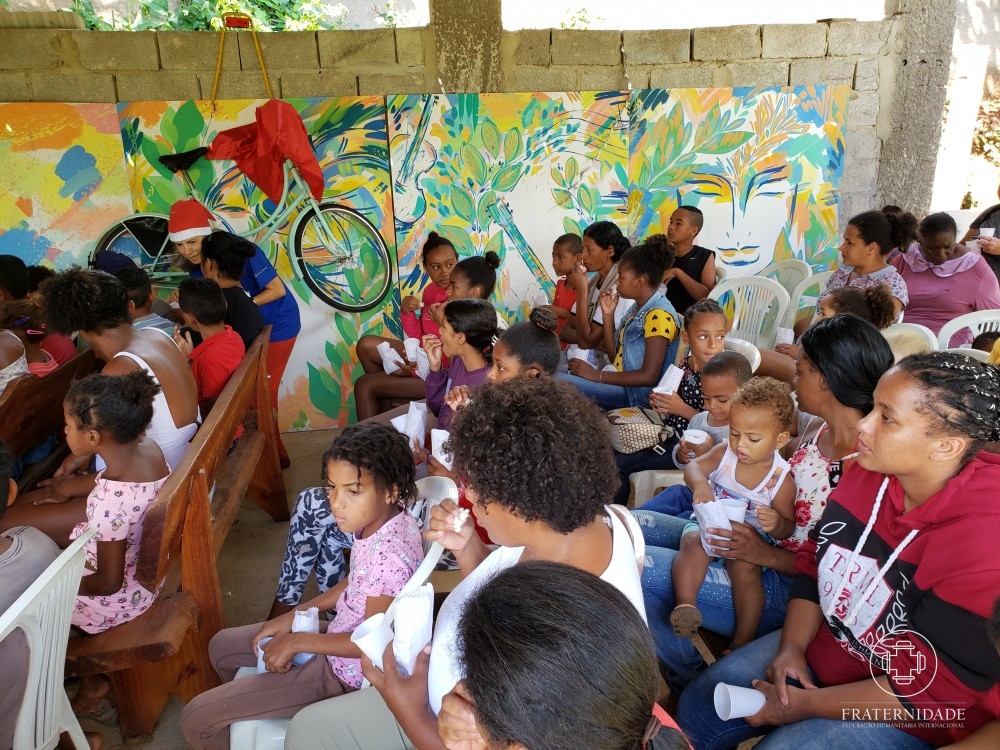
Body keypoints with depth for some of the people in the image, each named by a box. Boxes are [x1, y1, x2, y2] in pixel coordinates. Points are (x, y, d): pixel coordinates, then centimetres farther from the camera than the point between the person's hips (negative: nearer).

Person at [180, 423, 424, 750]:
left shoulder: (387, 556, -36)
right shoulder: (378, 520, -10)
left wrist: (297, 641, -15)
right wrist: (294, 615, 3)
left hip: (348, 670, -9)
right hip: (342, 632, 9)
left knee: (196, 719, -4)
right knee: (222, 646, 24)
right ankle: (248, 705, 45)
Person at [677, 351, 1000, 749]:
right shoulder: (868, 472, -8)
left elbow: (935, 686, -24)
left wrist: (805, 705, -18)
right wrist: (791, 648, -7)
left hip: (906, 714, -6)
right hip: (822, 645, 6)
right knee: (697, 707, 3)